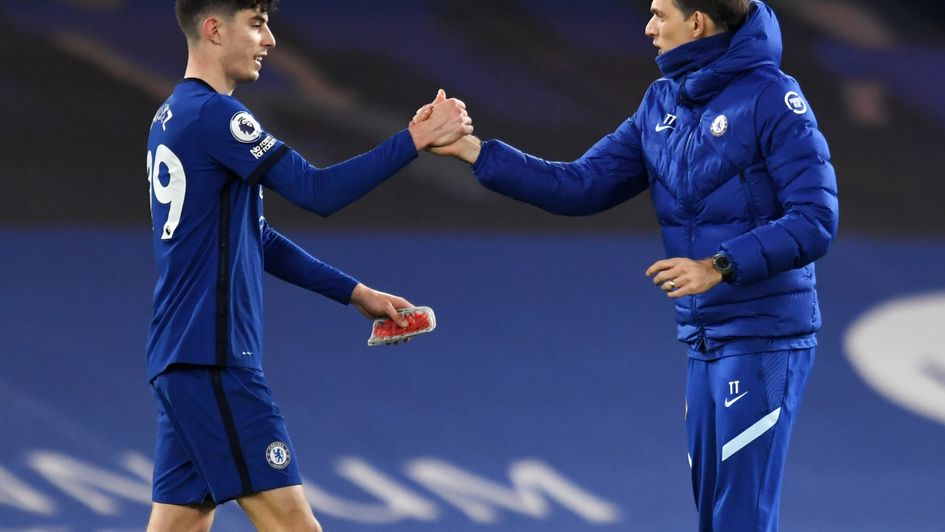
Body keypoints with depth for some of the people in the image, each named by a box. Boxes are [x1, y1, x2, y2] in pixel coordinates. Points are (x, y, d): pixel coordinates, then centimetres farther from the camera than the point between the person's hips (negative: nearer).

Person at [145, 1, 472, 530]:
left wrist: (356, 293, 20)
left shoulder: (176, 117, 17)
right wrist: (416, 139, -14)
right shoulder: (212, 114, -13)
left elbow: (256, 239, 22)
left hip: (179, 358, 10)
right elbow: (318, 192, -19)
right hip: (213, 358, -10)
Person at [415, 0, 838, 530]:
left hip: (763, 339, -8)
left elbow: (815, 221, -17)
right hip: (704, 341, 8)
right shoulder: (663, 104, 11)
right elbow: (582, 186, 10)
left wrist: (720, 267, -26)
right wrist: (473, 150, 5)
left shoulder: (770, 98, -12)